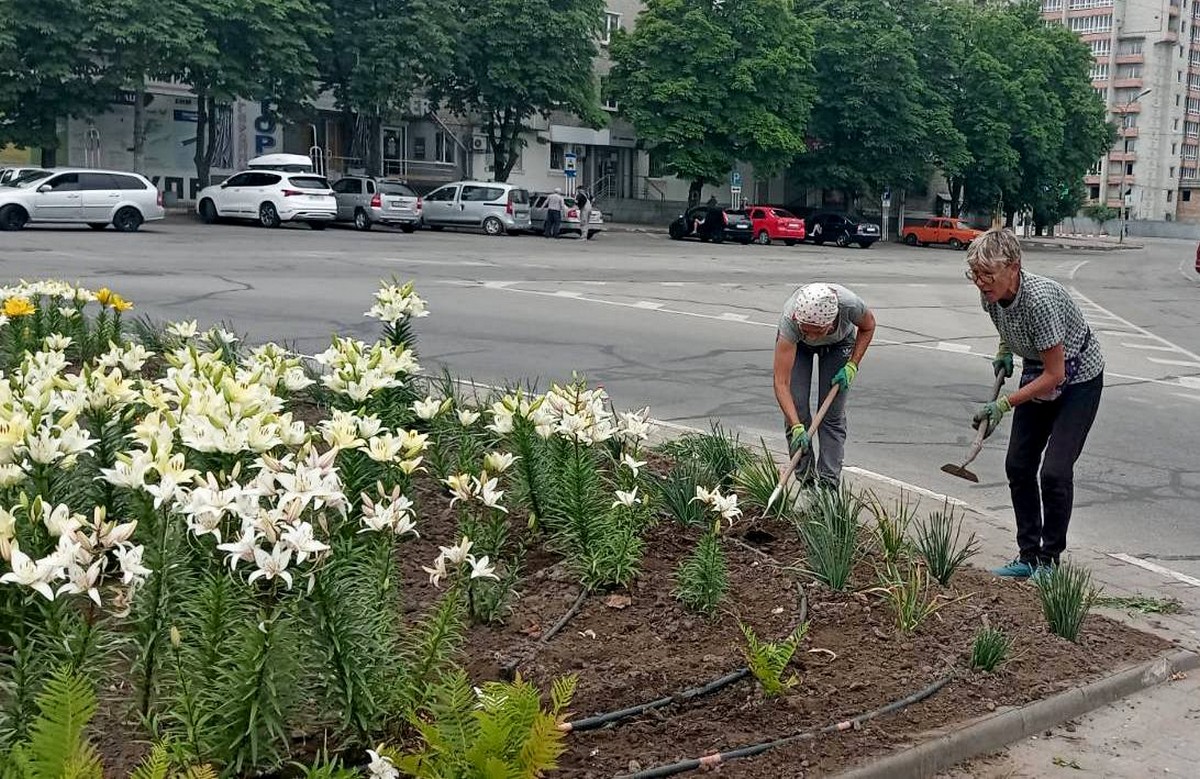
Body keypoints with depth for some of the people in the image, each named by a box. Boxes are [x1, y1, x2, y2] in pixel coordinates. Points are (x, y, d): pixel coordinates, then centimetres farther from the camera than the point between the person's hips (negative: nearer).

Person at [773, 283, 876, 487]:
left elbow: (868, 327, -13)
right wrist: (797, 427, -52)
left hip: (839, 342, 1)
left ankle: (829, 484, -3)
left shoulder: (850, 305, -41)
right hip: (796, 344, -1)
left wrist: (852, 366, -20)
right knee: (796, 408, -10)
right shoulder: (789, 320, -44)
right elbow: (781, 383, -44)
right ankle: (805, 481, 3)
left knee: (832, 413, -7)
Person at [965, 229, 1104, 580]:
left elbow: (1055, 374, -29)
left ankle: (1050, 560, 2)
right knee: (1018, 465, 2)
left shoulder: (1040, 298, -35)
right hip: (1037, 374, 7)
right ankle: (1028, 555, 13)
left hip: (1078, 379, -7)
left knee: (1055, 470, -14)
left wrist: (1004, 404, -29)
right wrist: (1004, 351, 0)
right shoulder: (991, 295, -14)